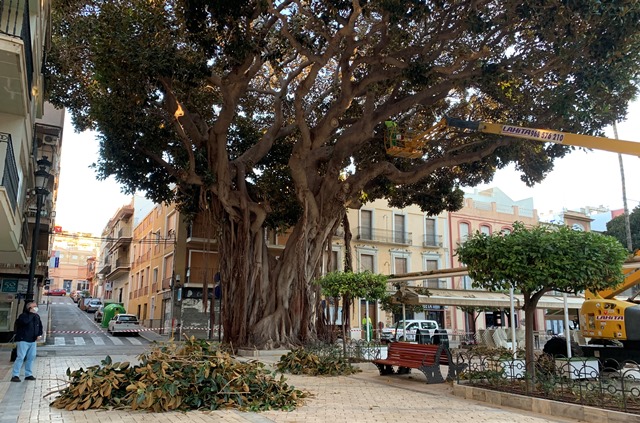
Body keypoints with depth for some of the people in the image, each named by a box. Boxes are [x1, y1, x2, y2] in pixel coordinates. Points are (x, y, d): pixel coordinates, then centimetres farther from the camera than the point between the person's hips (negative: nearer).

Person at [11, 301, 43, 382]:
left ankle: (28, 374, 18)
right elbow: (25, 321, -34)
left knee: (31, 357, 9)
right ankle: (15, 375, -6)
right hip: (23, 340, -7)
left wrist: (39, 334, 6)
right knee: (21, 357, -11)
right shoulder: (23, 315, -11)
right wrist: (31, 313, -24)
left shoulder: (37, 316, 10)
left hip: (32, 341, 7)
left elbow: (40, 326, 21)